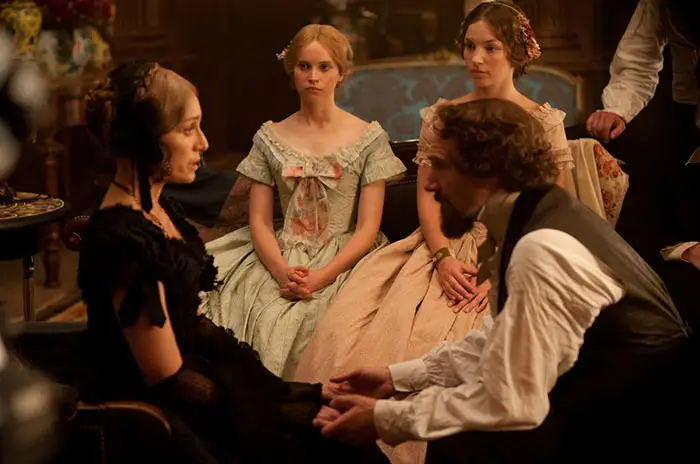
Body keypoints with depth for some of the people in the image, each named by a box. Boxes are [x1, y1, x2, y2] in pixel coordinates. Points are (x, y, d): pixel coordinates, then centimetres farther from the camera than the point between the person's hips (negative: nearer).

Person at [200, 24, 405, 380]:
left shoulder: (368, 138, 5)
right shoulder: (270, 138, 11)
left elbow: (367, 228, -1)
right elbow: (259, 222, 6)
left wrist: (321, 277, -15)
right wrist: (282, 272, -14)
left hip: (343, 260, -2)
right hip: (280, 259, 2)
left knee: (307, 321, -30)